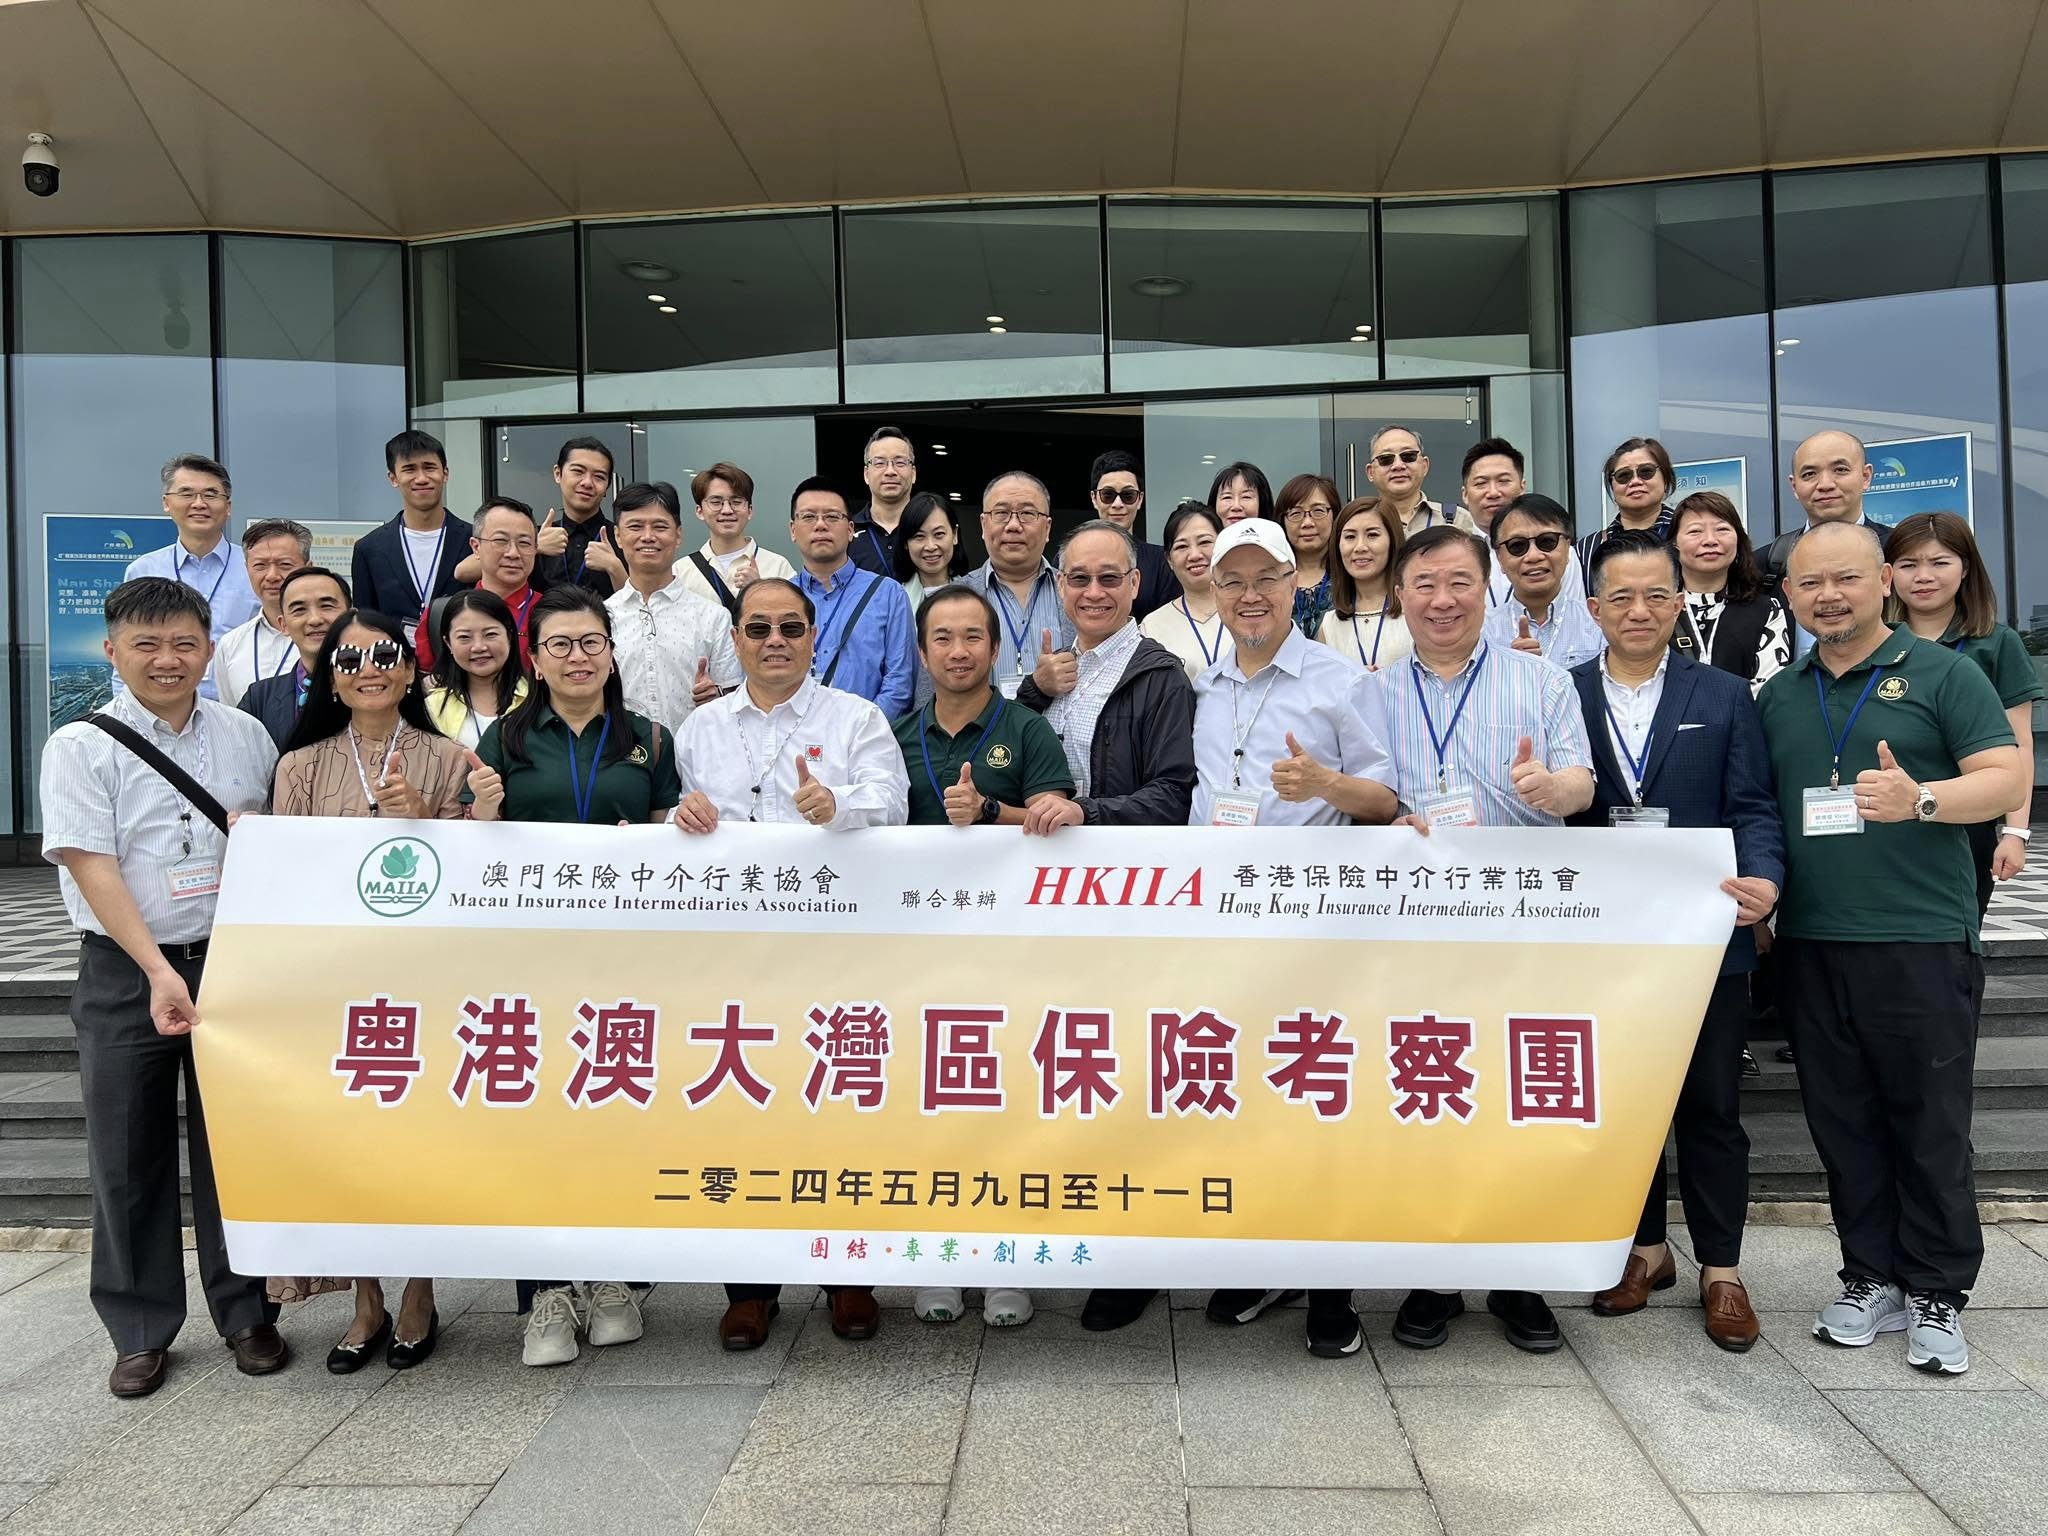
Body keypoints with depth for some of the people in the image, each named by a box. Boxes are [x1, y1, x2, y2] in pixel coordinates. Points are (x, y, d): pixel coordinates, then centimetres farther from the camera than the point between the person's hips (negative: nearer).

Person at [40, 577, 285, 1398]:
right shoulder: (81, 747, -4)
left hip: (232, 960, 2)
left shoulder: (246, 736, 5)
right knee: (128, 1154, 8)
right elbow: (92, 868, -12)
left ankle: (246, 1313, 22)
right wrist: (160, 971, -21)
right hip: (126, 970, -1)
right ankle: (140, 1331, 23)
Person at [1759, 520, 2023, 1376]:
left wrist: (1921, 799, -25)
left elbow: (2006, 779, -8)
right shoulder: (1777, 697, 13)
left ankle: (1936, 1295, 17)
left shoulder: (1941, 673, 0)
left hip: (1923, 943, -4)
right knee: (1843, 1125, 10)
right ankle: (1872, 1280, 23)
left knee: (1932, 1127, 4)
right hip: (1810, 944, 4)